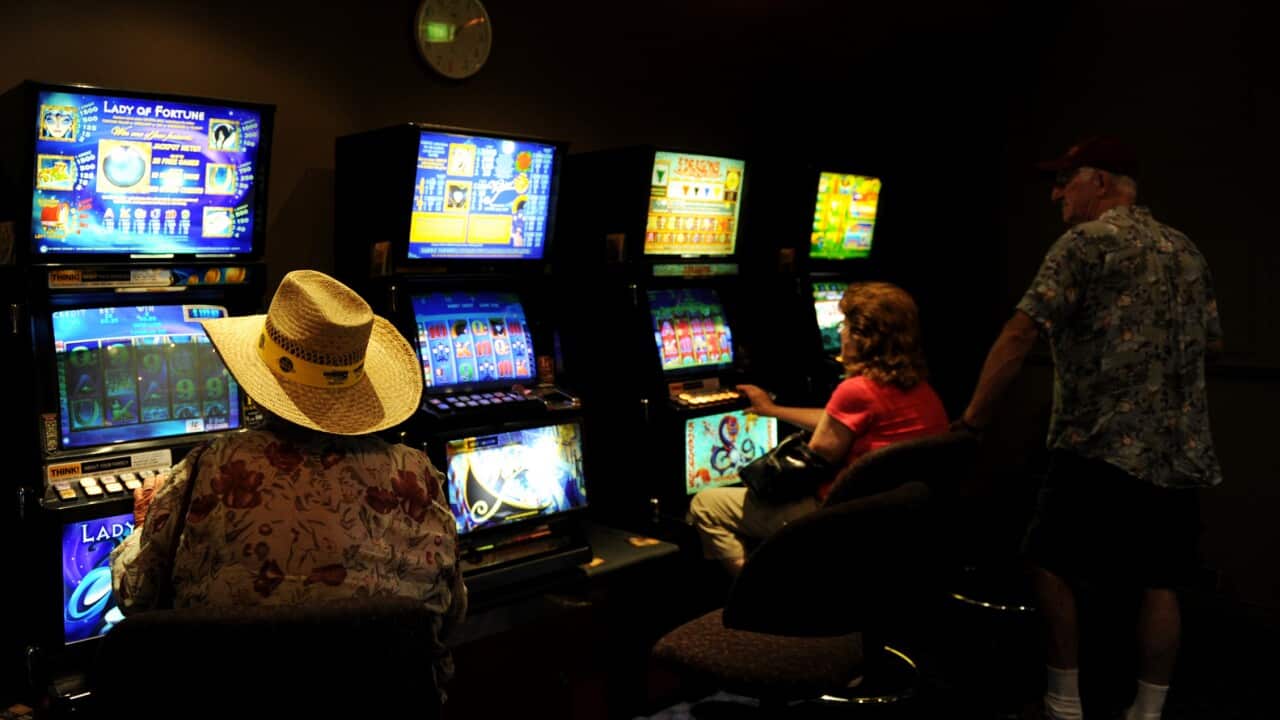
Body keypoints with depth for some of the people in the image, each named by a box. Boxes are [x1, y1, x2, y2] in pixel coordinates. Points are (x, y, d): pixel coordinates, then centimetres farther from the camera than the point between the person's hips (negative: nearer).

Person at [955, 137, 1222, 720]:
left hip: (1102, 442, -7)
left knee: (1052, 566, 6)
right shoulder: (1185, 250, 15)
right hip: (1178, 448, 7)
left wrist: (970, 422, -11)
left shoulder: (1086, 241, -7)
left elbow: (1020, 334, -15)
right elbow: (1212, 342, 22)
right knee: (1159, 582, 11)